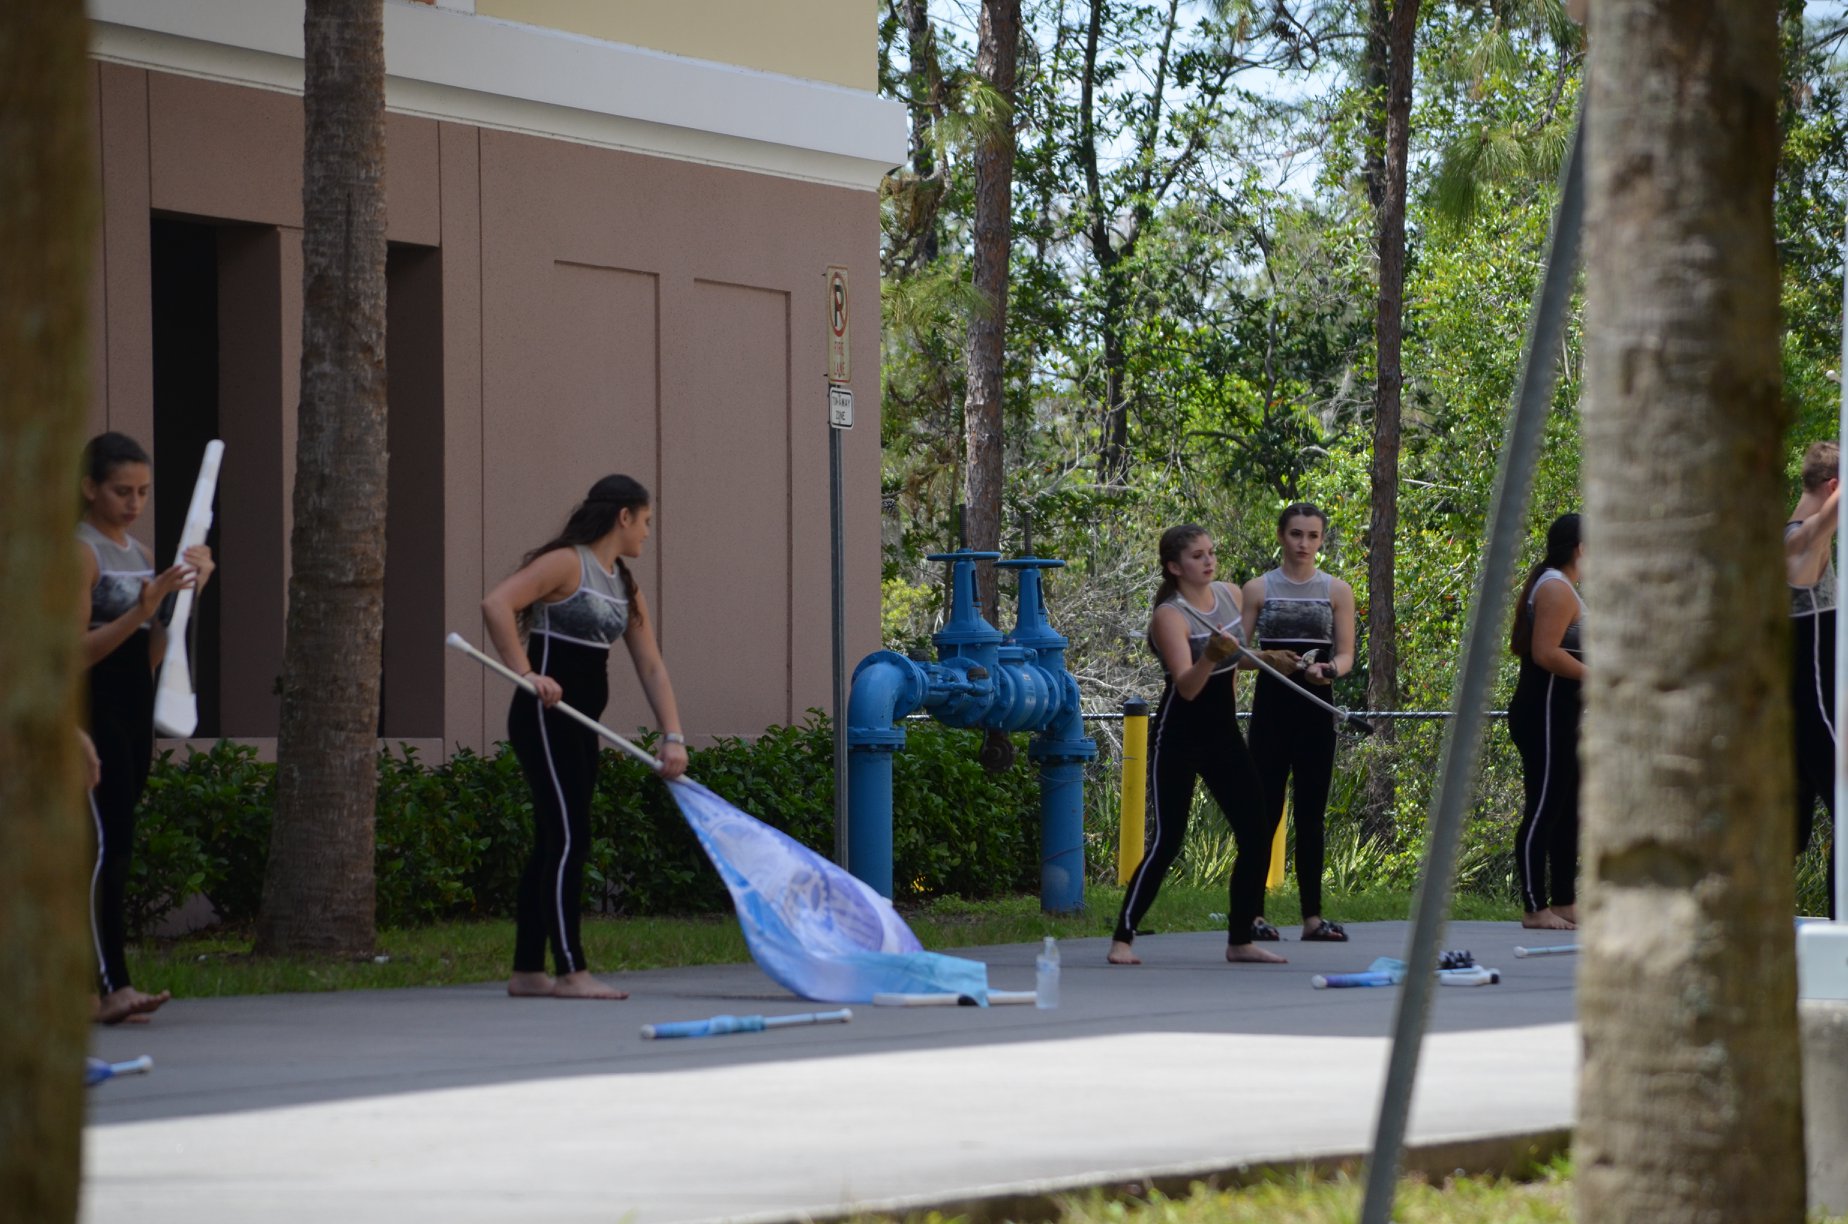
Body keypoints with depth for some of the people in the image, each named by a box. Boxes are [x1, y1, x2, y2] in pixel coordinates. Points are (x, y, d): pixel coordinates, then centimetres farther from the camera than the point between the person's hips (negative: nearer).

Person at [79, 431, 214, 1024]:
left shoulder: (139, 552, 17)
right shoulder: (80, 551, -9)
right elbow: (76, 651, -15)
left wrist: (183, 594, 8)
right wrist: (144, 610, -23)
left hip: (134, 714, 8)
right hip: (95, 713, -8)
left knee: (116, 846, 7)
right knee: (108, 842, -15)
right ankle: (111, 986, -20)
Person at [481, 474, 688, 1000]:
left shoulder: (625, 587, 15)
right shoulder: (566, 563, -11)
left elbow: (651, 666, 12)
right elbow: (497, 604, -23)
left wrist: (673, 737, 2)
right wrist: (528, 674, -26)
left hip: (579, 725, 9)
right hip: (545, 716, -9)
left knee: (555, 844, 10)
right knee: (568, 839, -12)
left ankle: (527, 971, 14)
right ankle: (570, 971, -13)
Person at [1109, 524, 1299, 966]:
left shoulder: (1231, 595, 4)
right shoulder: (1170, 616, -18)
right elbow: (1187, 686, -30)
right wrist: (1211, 657, -45)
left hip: (1222, 732, 7)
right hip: (1178, 735, -7)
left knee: (1256, 835, 2)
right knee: (1166, 842, -11)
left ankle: (1240, 940, 10)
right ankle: (1123, 939, -5)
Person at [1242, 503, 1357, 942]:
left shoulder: (1336, 591, 7)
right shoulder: (1258, 589, 4)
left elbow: (1346, 655, 4)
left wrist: (1328, 670, -17)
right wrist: (1271, 660, -17)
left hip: (1315, 711, 1)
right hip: (1271, 707, -1)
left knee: (1311, 814, 3)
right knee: (1265, 811, -3)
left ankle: (1313, 915, 6)